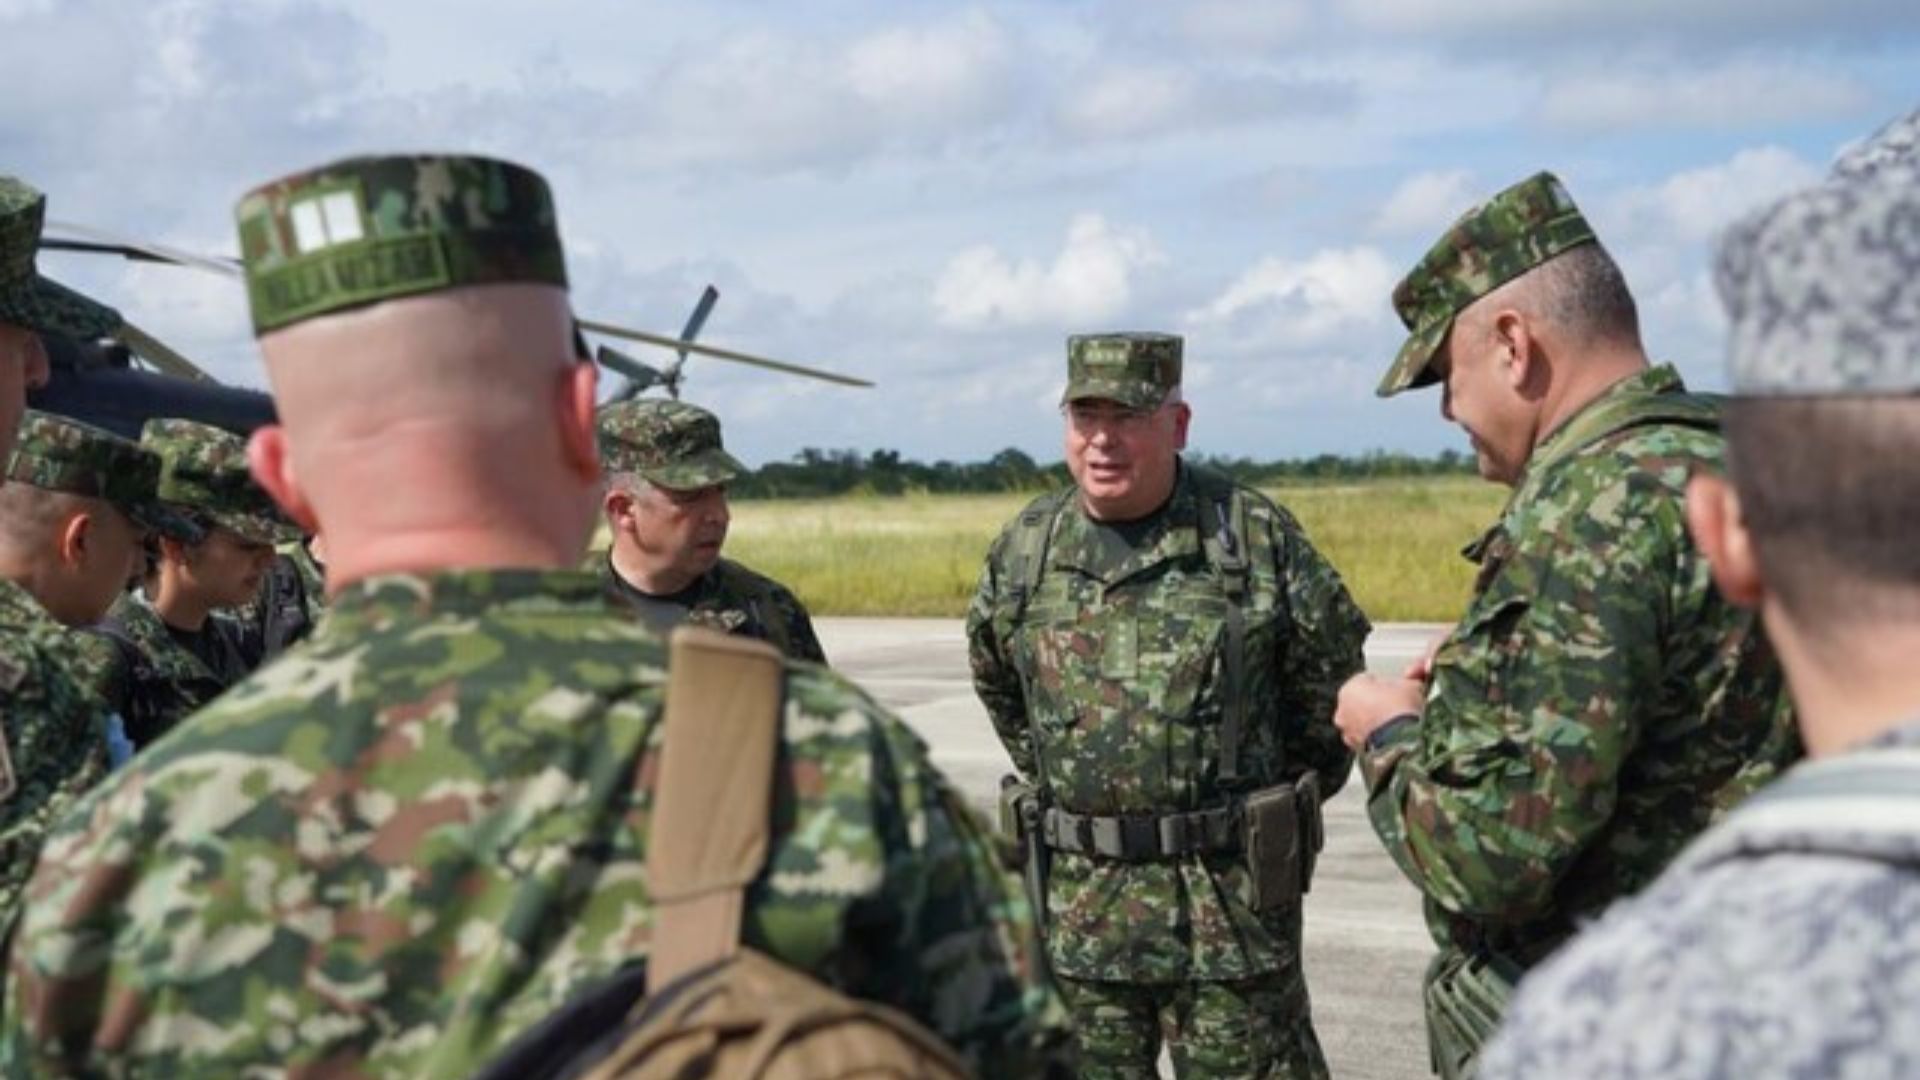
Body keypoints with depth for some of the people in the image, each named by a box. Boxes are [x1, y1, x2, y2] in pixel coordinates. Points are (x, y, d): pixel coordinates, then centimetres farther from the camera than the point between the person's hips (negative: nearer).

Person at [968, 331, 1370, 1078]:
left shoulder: (1256, 534, -6)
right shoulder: (1024, 549, 3)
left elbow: (1332, 675, 4)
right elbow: (998, 685, 20)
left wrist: (1284, 805, 8)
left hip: (1232, 895, -3)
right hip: (1079, 906, 3)